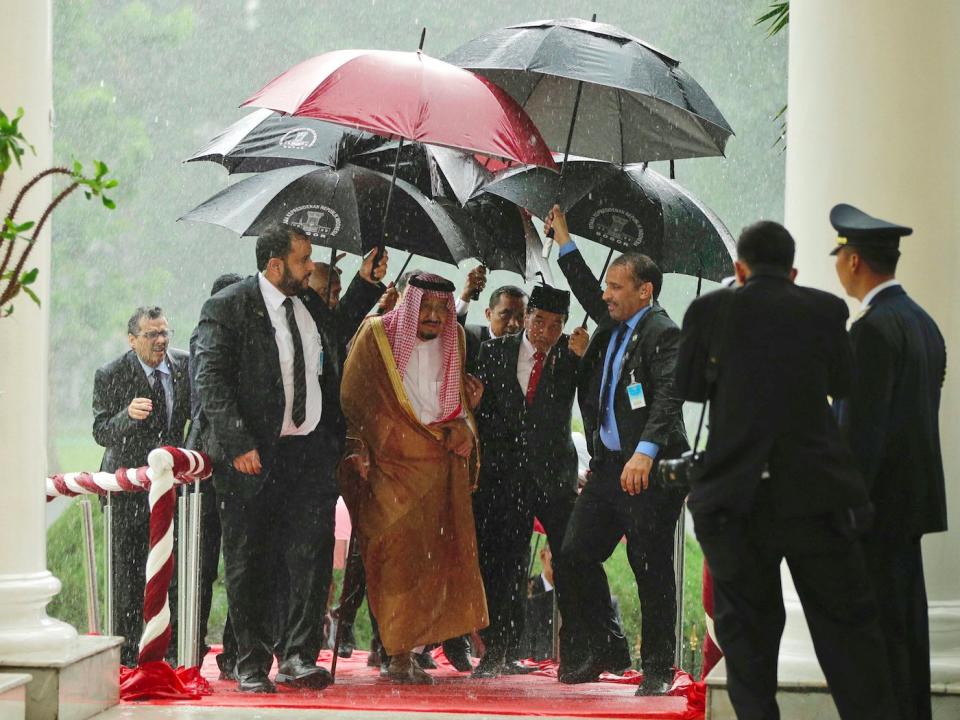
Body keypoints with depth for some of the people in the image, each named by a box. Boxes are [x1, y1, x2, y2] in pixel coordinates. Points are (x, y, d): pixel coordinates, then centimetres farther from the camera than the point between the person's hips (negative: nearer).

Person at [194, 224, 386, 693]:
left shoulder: (309, 302, 13)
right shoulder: (227, 309, -7)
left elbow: (336, 332, 35)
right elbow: (211, 381, -13)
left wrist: (365, 284, 26)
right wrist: (238, 443, -22)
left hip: (311, 452, 5)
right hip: (253, 456, -5)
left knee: (310, 555, -3)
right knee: (249, 563, 3)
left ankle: (297, 657, 1)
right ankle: (252, 665, 11)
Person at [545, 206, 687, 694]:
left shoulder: (661, 333, -12)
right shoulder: (612, 325, 14)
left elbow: (669, 395, -24)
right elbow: (585, 289, 33)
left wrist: (645, 453, -35)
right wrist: (562, 238, 33)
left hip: (649, 472, -9)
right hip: (608, 466, 9)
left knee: (652, 570, -3)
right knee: (575, 557, 9)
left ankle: (657, 668, 5)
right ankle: (607, 651, 21)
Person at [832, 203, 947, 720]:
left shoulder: (873, 329, -16)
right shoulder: (924, 324, 13)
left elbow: (862, 428, -20)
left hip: (878, 500, -10)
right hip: (912, 496, 10)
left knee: (876, 627, -8)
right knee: (905, 620, 13)